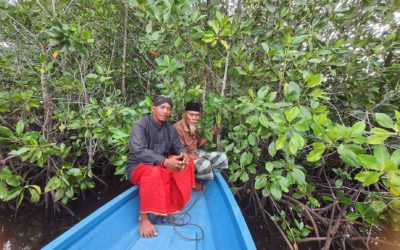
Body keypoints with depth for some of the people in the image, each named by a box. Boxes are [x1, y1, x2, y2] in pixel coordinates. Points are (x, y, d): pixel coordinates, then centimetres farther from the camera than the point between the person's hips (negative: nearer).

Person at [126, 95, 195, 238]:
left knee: (187, 163, -9)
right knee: (154, 172, -39)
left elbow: (178, 146, 2)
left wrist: (184, 154, -24)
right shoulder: (141, 125, -18)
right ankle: (144, 217, -21)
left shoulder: (170, 129, 2)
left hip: (162, 165, 7)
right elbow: (138, 151, -31)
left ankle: (175, 203, 1)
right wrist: (165, 161, -42)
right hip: (138, 166, -6)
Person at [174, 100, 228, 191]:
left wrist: (211, 133, 1)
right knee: (205, 164, -35)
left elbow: (197, 145, 10)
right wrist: (199, 159, -25)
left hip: (196, 154, 9)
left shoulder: (193, 126, 5)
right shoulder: (177, 128, -22)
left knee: (222, 156, -1)